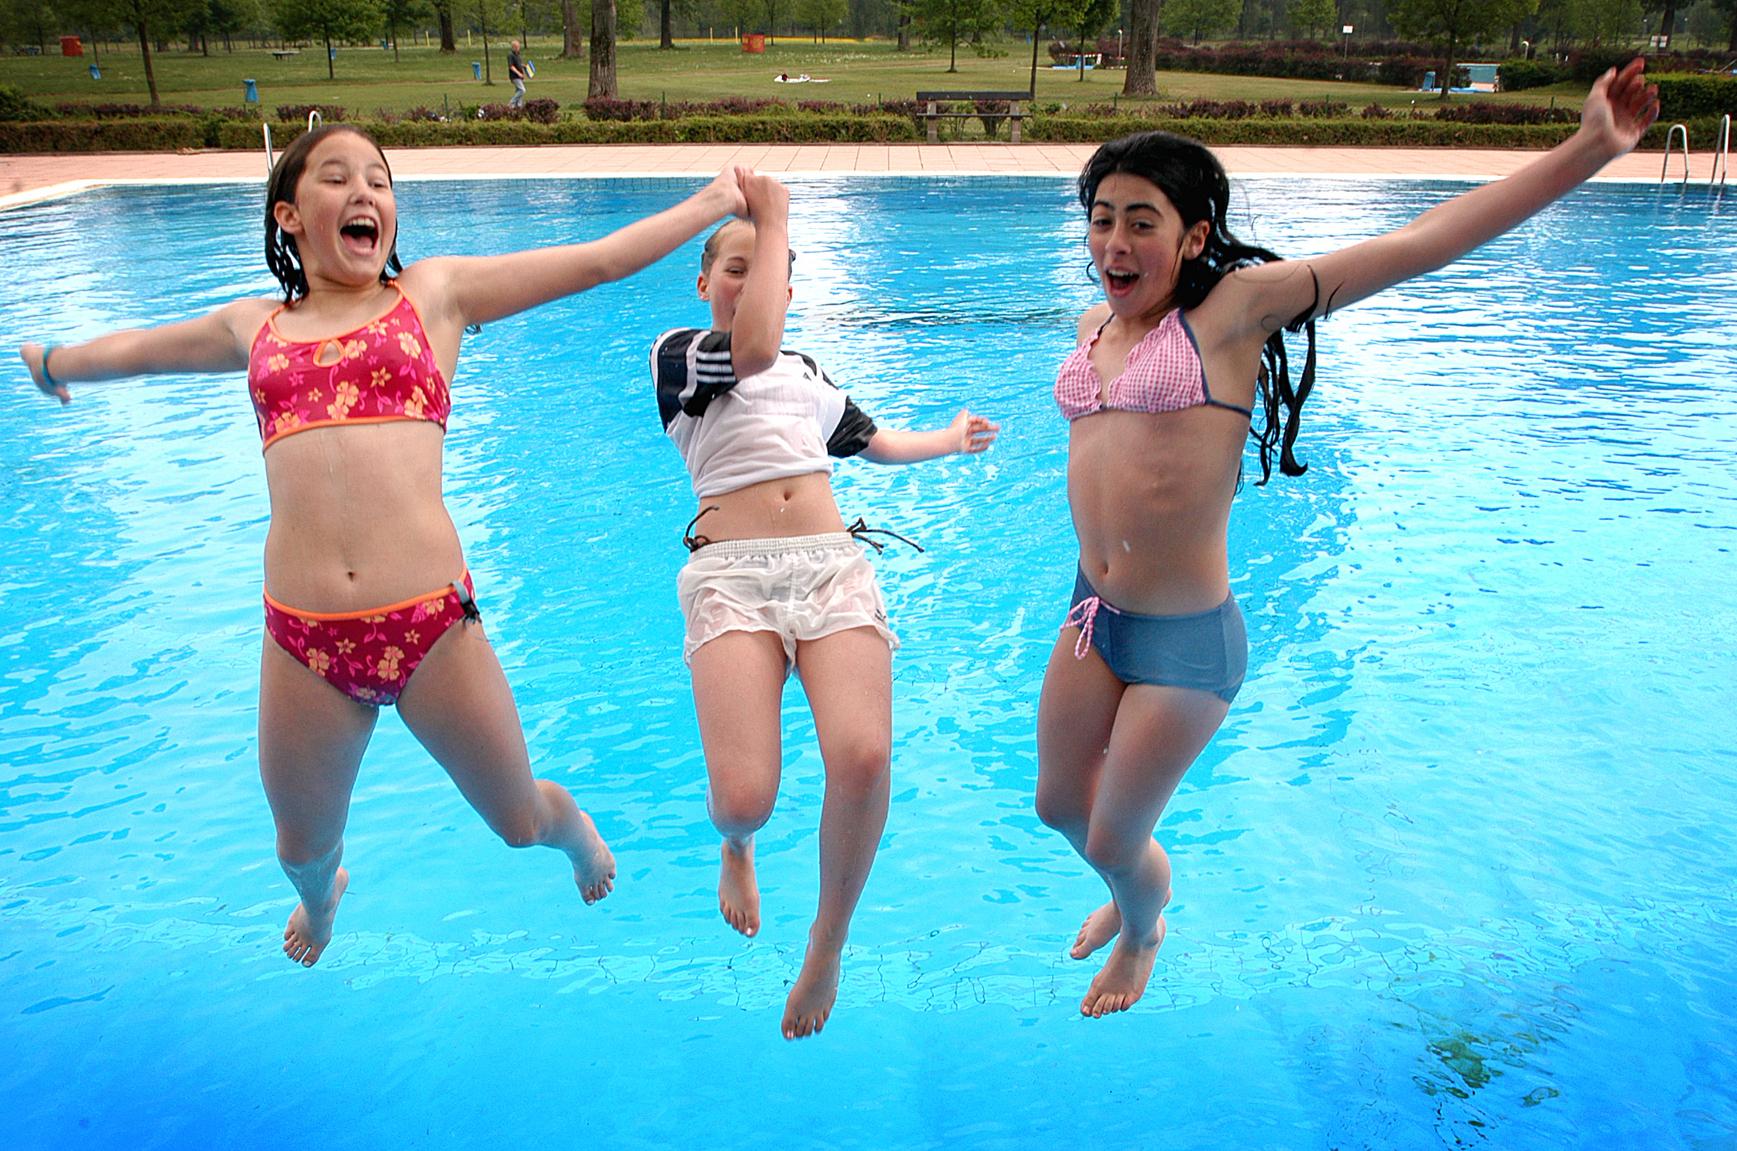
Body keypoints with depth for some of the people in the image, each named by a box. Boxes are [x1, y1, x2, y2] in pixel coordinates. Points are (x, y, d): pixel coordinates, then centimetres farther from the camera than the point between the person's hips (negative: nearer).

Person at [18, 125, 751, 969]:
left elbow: (599, 260, 8)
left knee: (519, 820, 12)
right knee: (303, 848, 21)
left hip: (432, 623, -2)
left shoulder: (433, 292, 7)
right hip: (302, 638, 3)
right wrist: (53, 360, 53)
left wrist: (716, 200, 9)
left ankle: (573, 827, 50)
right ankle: (321, 895, 59)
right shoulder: (256, 327, 14)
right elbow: (133, 348, 35)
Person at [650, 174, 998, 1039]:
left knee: (863, 757, -25)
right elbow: (752, 349, -10)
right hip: (730, 572, -4)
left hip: (833, 564, 4)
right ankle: (737, 846, 21)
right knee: (744, 796, -22)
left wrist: (950, 440, 63)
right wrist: (771, 219, 0)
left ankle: (827, 946, 3)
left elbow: (873, 441, 48)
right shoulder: (675, 352, 13)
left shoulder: (808, 373, 32)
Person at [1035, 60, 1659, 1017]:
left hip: (1186, 639, -6)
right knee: (1059, 804, 22)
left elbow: (1421, 244, -16)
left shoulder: (1233, 308, -12)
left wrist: (1586, 150, -19)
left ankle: (1143, 936, 46)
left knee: (1114, 840, 9)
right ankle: (1129, 893, 56)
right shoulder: (1092, 329, 6)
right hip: (1092, 617, 6)